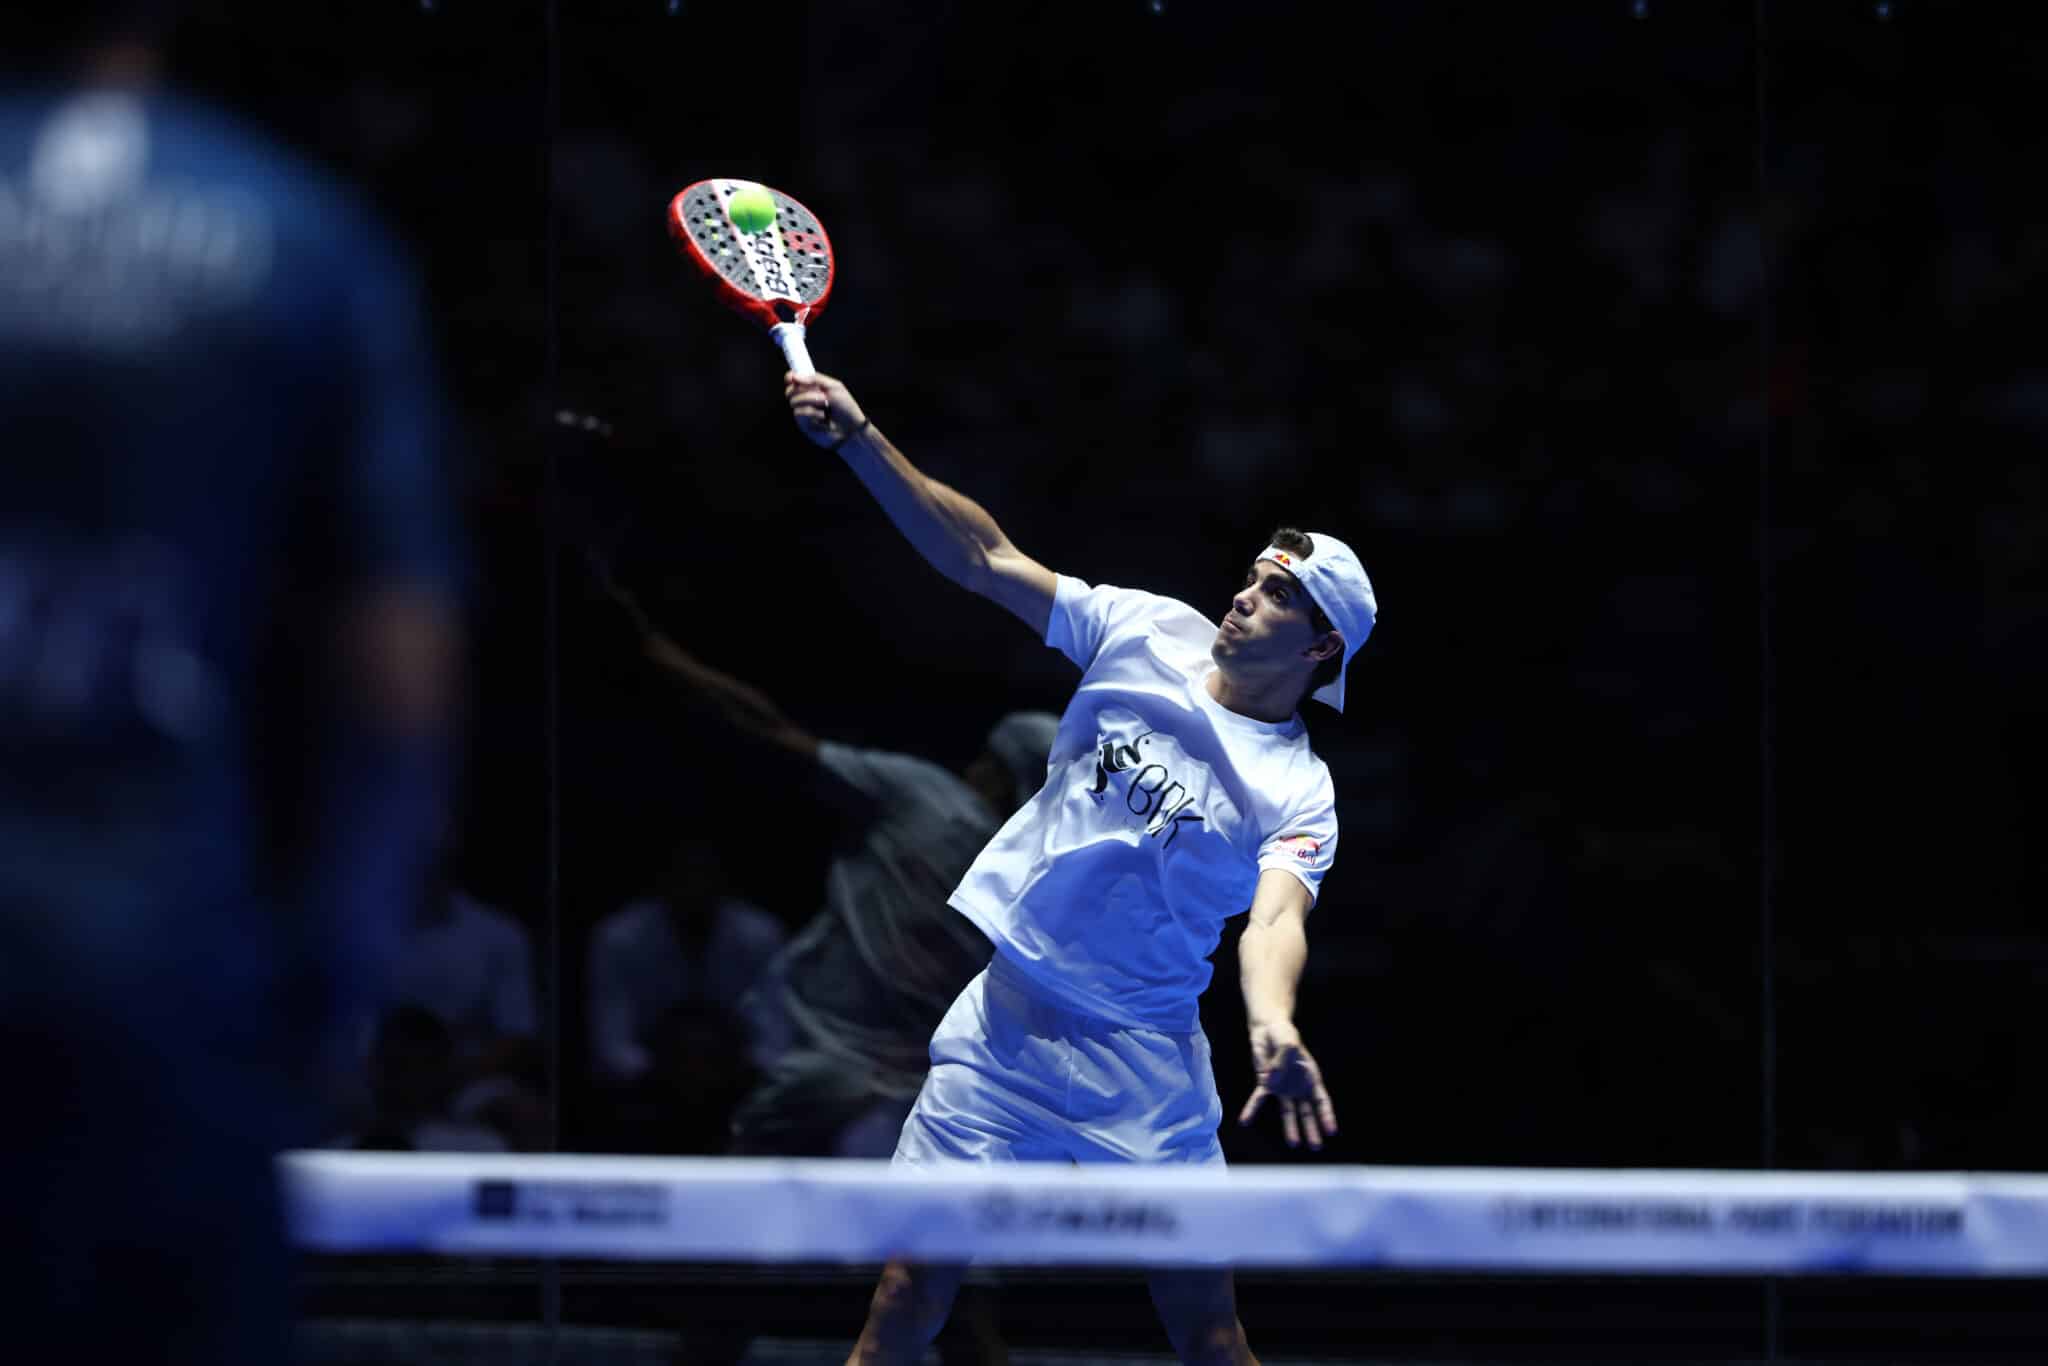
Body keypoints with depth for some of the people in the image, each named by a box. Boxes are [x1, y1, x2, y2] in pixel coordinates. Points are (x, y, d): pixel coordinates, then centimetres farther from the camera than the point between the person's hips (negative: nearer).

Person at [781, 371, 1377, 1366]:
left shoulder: (1299, 791, -7)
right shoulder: (1147, 631, 3)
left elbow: (1276, 919, -23)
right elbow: (985, 559, 3)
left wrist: (1273, 1031, -45)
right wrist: (859, 440, -7)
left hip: (1141, 1061, -2)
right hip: (1003, 1022, 2)